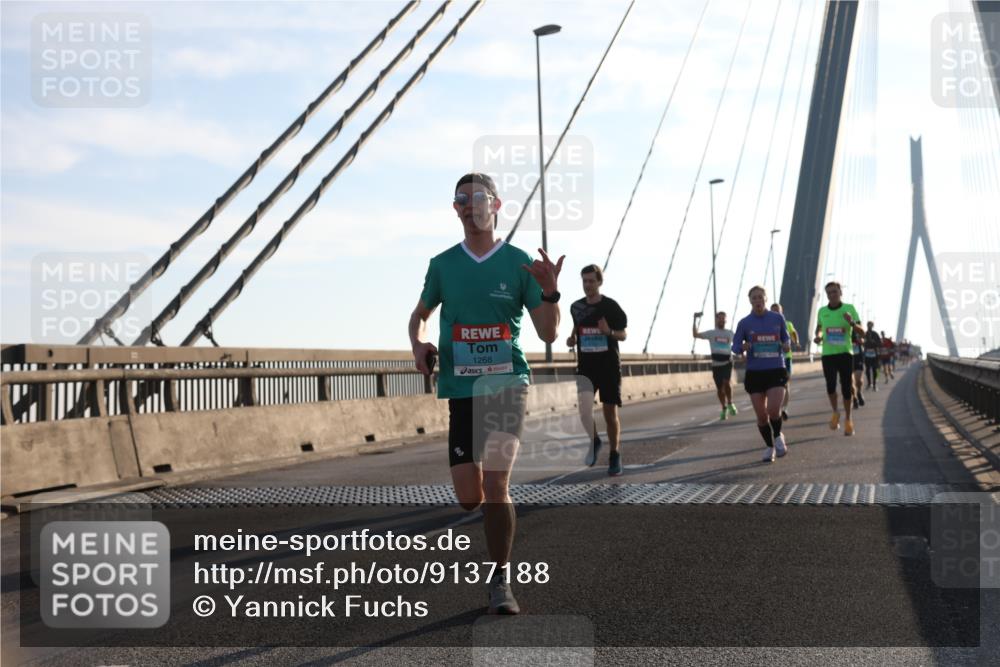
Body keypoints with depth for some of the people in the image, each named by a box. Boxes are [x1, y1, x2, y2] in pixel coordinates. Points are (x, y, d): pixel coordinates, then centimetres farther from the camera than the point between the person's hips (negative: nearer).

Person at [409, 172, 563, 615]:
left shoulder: (518, 262, 0)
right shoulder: (443, 264, 7)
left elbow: (549, 334, 1)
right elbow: (420, 314, 22)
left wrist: (550, 292, -18)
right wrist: (418, 344, 0)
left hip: (506, 383, -2)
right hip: (459, 388, 2)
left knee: (495, 483, -16)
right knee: (469, 498, 2)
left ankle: (500, 582, -2)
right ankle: (498, 518, 39)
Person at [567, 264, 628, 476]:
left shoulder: (611, 306, -6)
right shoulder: (576, 307, 4)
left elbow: (623, 335, 0)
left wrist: (609, 332, -21)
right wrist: (572, 339, 2)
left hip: (609, 366, -2)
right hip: (585, 366, 2)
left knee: (610, 412, 2)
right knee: (583, 409, -13)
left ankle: (615, 456, 15)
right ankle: (594, 441, 17)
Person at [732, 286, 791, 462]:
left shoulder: (778, 318, 3)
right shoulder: (744, 323, 0)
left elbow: (786, 338, 16)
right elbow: (735, 346, 3)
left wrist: (787, 345, -7)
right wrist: (742, 348, -20)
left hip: (776, 370, -1)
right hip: (754, 373, 1)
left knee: (774, 410, -18)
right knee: (761, 415, 2)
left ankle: (778, 436, 14)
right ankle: (770, 447, 24)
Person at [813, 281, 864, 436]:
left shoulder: (849, 309, -1)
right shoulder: (822, 311, 7)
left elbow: (861, 332, -2)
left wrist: (852, 323, -22)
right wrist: (818, 336, 3)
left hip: (845, 353, -1)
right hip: (828, 354, 1)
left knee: (846, 388, 1)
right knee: (830, 386, -13)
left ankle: (848, 420, 18)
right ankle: (835, 413, 14)